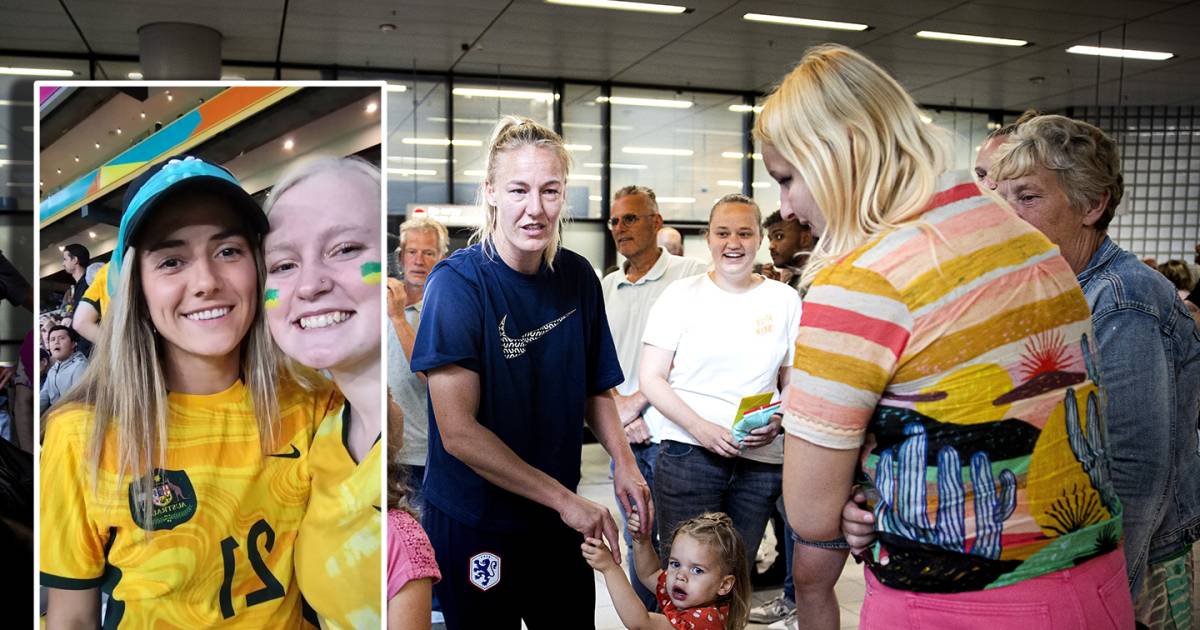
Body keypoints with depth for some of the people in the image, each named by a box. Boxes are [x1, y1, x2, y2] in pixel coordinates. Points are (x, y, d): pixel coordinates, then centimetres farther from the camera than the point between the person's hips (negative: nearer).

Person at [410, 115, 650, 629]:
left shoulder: (578, 277, -4)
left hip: (559, 516, 5)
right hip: (473, 526, -4)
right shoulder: (458, 283, -19)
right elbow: (459, 432, -22)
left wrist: (623, 463, -7)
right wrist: (565, 499, -20)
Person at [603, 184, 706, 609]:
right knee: (637, 541, 15)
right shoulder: (606, 287, 11)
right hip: (626, 435, 5)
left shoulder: (691, 275, -6)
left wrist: (634, 402, -13)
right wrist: (619, 413, -5)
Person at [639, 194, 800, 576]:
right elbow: (651, 378, -1)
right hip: (689, 454, -2)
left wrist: (779, 421, -9)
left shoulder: (785, 300, 8)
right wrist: (702, 428, -14)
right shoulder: (682, 294, 2)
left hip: (761, 460, 2)